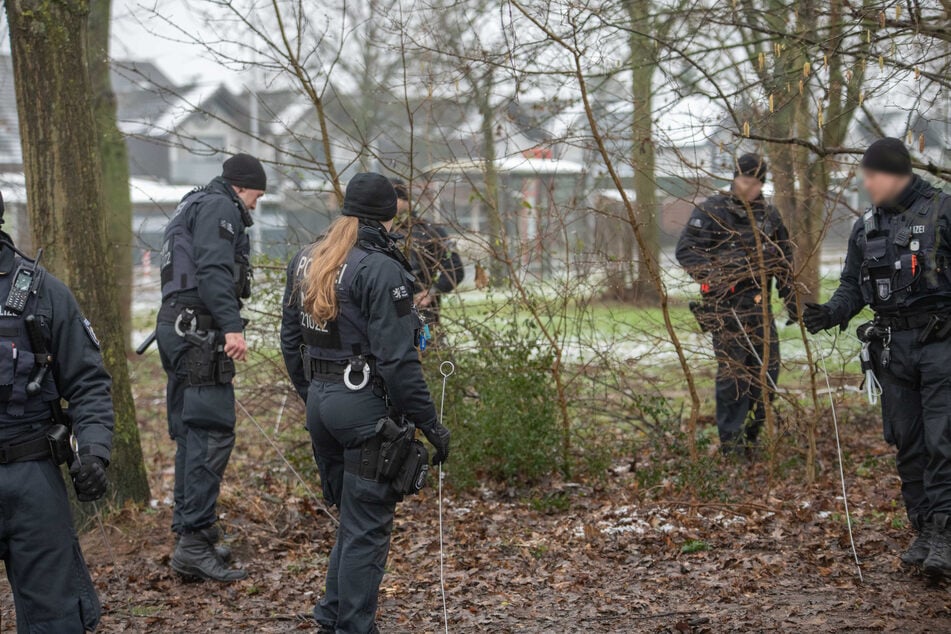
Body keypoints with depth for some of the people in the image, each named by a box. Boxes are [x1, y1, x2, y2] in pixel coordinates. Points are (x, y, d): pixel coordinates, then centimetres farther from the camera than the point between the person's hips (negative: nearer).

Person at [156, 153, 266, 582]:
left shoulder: (192, 206, 26)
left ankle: (188, 530, 20)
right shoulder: (220, 207, -5)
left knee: (192, 434, 15)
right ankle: (195, 542, -17)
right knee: (212, 434, -13)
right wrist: (231, 326, -26)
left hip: (176, 327, 11)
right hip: (199, 330, -11)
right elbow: (214, 270, -19)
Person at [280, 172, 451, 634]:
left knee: (352, 518, 21)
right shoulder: (380, 269, -16)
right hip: (366, 405, -8)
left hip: (320, 401, 8)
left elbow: (290, 340, 15)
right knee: (367, 527, 1)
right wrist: (429, 422, -14)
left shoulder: (305, 262, 8)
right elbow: (396, 358, -20)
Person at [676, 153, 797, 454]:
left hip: (760, 304, 6)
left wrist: (791, 300, 17)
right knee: (732, 370, -6)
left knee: (768, 366, 6)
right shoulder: (712, 210, -5)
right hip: (725, 305, -6)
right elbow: (685, 250, -9)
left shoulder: (769, 215, 13)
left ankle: (752, 429, 20)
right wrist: (713, 277, -19)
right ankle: (730, 438, 3)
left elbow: (785, 260, 21)